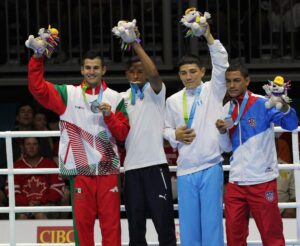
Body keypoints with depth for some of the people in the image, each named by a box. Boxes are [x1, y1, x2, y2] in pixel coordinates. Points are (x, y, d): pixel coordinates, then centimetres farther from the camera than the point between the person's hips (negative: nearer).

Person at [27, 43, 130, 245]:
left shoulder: (115, 98, 8)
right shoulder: (68, 94, 5)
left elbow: (123, 133, 4)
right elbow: (37, 87, -5)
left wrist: (109, 115, -12)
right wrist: (38, 57, -16)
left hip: (107, 168, 1)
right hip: (80, 169, 0)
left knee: (111, 221, 1)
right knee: (82, 220, 2)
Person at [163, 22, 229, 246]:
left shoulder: (213, 91, 2)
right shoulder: (173, 101, 9)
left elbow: (222, 64, -11)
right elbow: (166, 129, 18)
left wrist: (208, 36, -21)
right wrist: (175, 135, -5)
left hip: (211, 167, -3)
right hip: (185, 170, 3)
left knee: (212, 219, -2)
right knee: (188, 223, 5)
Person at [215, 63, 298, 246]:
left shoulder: (262, 104, -7)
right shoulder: (227, 109, 9)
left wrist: (285, 108, -42)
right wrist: (222, 132, -5)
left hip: (262, 181, -5)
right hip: (236, 182, 5)